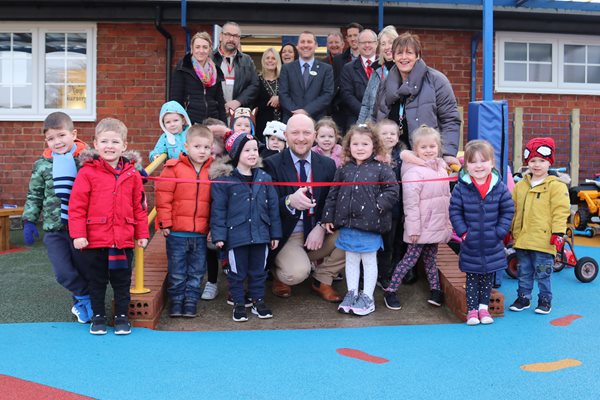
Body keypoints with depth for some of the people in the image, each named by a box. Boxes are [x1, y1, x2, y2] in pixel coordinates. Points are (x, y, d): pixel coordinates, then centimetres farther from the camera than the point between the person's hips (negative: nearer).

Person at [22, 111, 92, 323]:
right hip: (54, 229, 2)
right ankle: (87, 296, 20)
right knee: (64, 273, -6)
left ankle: (80, 301, 34)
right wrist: (29, 221, 4)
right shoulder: (42, 165, 4)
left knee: (83, 269, 9)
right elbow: (34, 195, 11)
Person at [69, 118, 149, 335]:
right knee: (97, 281, 13)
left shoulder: (132, 174, 2)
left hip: (124, 240, 2)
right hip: (95, 240, -2)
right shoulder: (87, 172, -6)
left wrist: (142, 234, 6)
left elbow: (140, 206, 6)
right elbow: (77, 206, -7)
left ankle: (122, 317, 26)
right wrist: (78, 234, -11)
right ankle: (98, 317, 29)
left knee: (122, 281, 12)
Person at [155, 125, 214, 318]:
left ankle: (191, 300, 25)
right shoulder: (174, 168, -7)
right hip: (177, 231, -2)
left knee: (197, 270, 12)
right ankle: (176, 299, 25)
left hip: (201, 232, 2)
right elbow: (163, 197, -7)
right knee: (177, 271, 10)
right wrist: (165, 222, -8)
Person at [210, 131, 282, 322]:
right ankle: (238, 304, 24)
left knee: (258, 271, 14)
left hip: (260, 234, 3)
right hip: (236, 235, -3)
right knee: (237, 272, 10)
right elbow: (218, 210, -6)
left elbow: (273, 207, 8)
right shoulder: (224, 180, -7)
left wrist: (275, 234, 7)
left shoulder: (264, 178, 4)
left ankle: (258, 301, 29)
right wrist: (219, 235, -9)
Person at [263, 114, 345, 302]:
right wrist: (289, 201, -37)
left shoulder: (328, 164, 5)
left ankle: (322, 280, 4)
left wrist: (321, 227, -16)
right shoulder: (271, 164, -7)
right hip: (287, 236, -4)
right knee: (297, 272, -31)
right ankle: (278, 274, 9)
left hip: (317, 233, 4)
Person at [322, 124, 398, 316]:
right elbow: (333, 194, 8)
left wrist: (378, 206, -16)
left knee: (369, 260, 9)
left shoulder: (381, 169, -5)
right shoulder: (344, 169, 5)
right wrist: (328, 217, 6)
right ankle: (351, 294, 27)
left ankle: (367, 297, 20)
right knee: (351, 260, 15)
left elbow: (392, 191, -7)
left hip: (370, 224, -3)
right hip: (347, 224, 4)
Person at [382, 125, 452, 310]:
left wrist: (449, 222, 17)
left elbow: (447, 198, 17)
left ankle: (435, 290, 25)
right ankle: (390, 291, 7)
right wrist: (413, 228, -19)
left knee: (431, 258, 17)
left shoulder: (441, 167, 10)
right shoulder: (413, 172, -16)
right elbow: (411, 203, -19)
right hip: (422, 226, -7)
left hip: (437, 225, 7)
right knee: (411, 258, -2)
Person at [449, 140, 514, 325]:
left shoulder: (500, 187, -7)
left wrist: (500, 232, -6)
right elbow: (455, 212, -5)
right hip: (470, 245, -1)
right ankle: (472, 309, 20)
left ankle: (483, 307, 28)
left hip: (493, 246, 2)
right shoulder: (461, 188, -11)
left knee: (488, 277, 14)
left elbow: (508, 210, 1)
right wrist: (463, 232, -10)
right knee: (472, 278, 9)